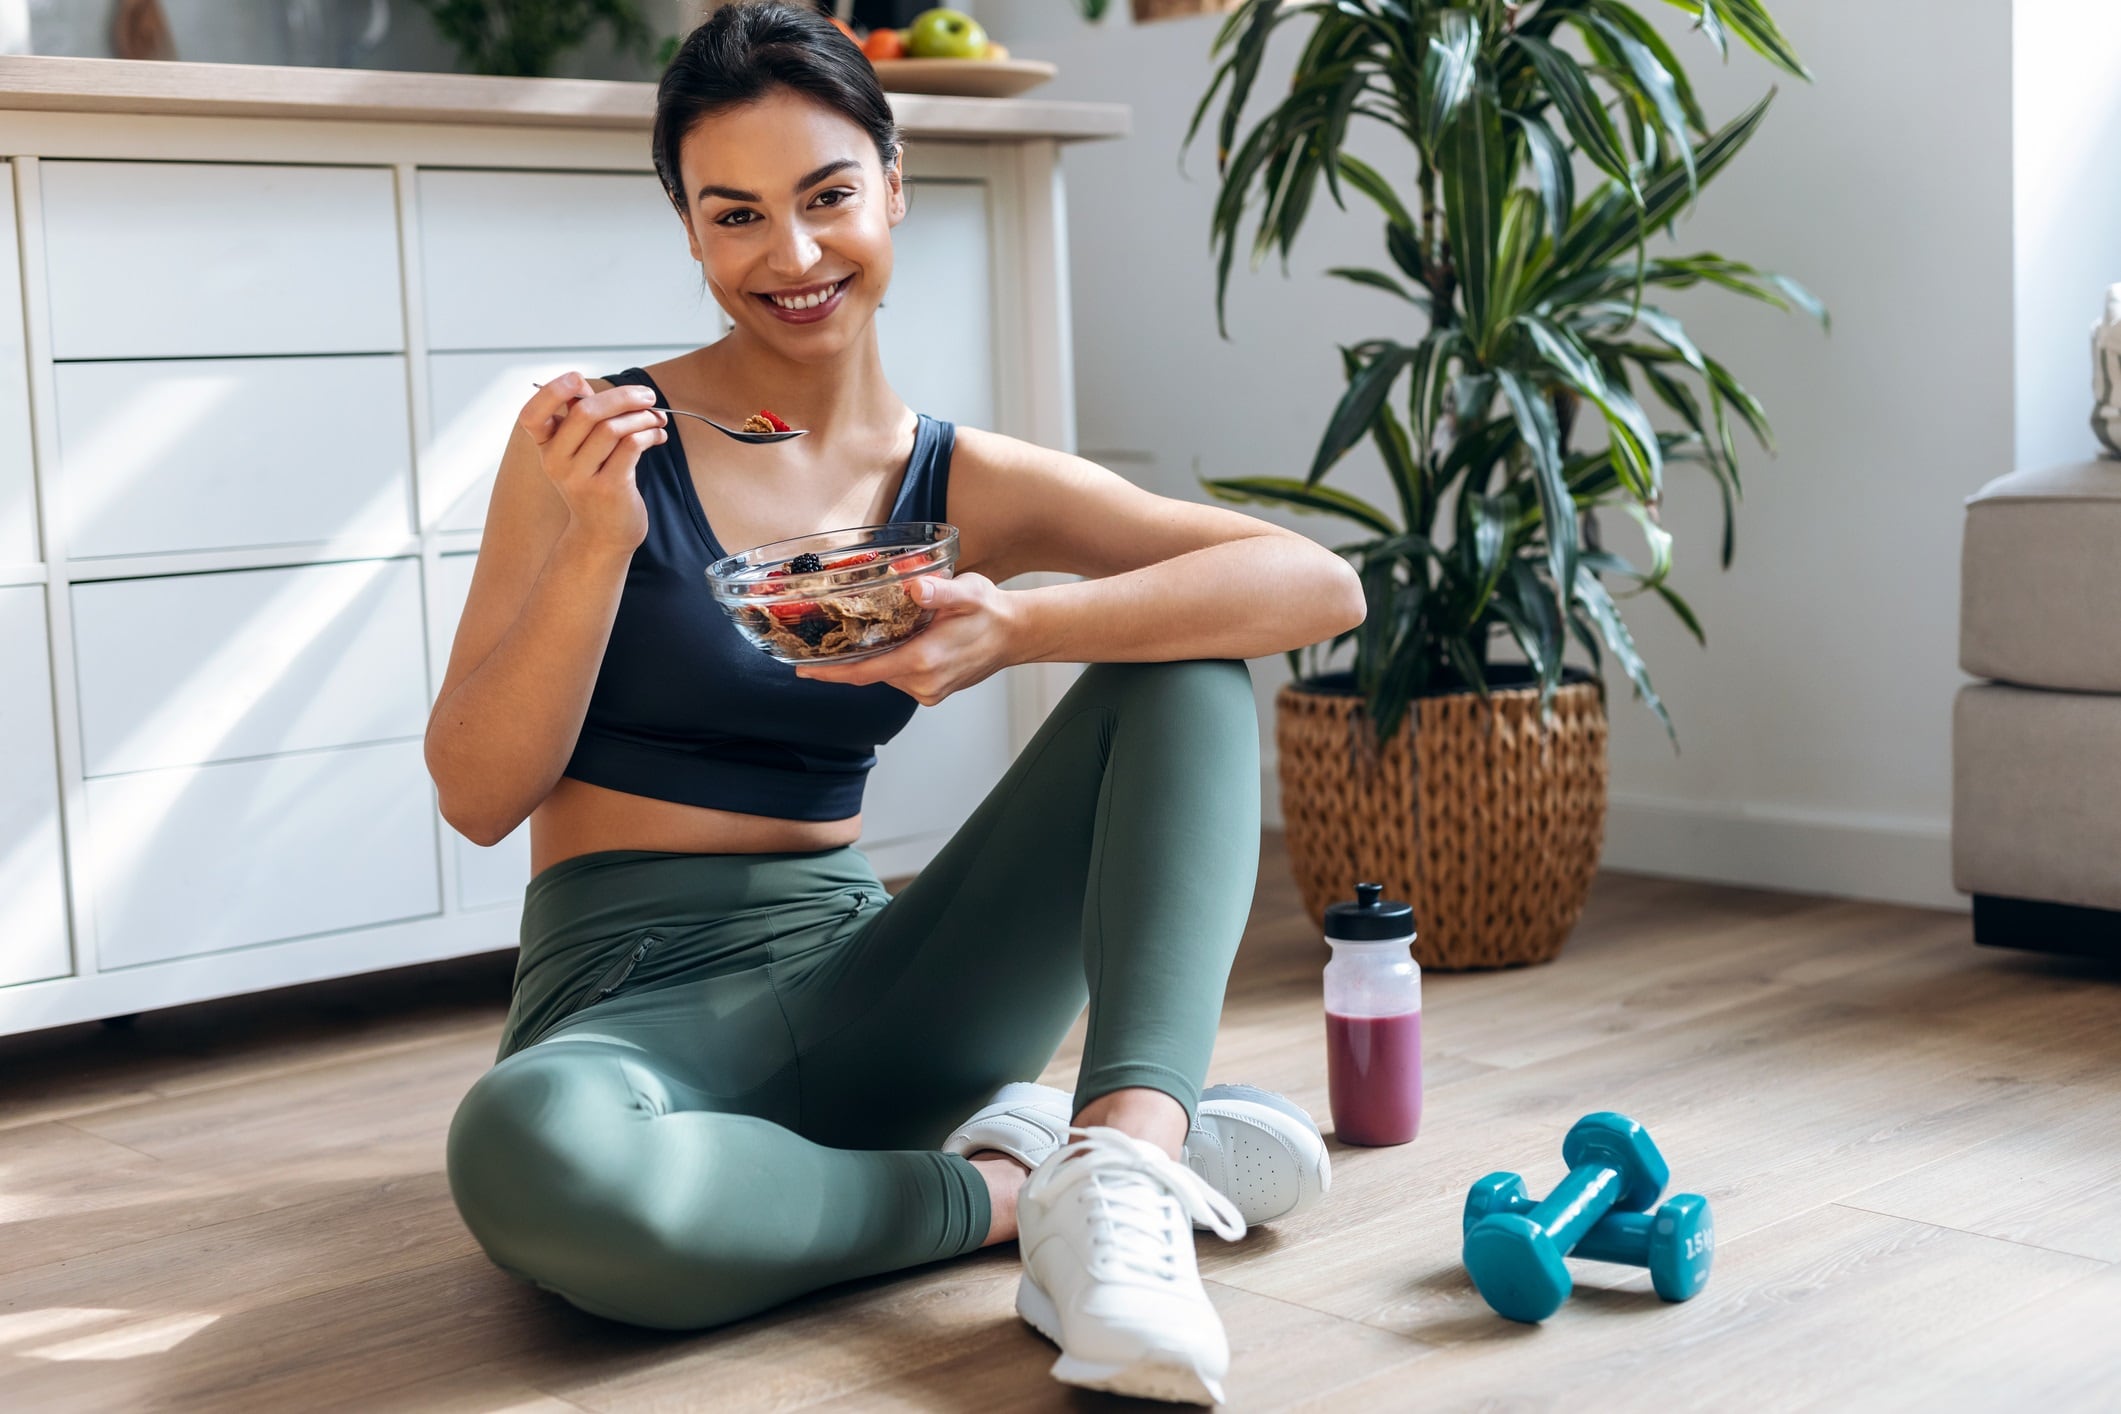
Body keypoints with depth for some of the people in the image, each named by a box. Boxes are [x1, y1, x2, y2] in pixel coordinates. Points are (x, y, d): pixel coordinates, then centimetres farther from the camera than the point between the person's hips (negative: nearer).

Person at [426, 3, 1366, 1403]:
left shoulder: (961, 485, 4)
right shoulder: (600, 440, -2)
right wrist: (595, 545, -20)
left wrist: (1019, 630, -24)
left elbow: (1321, 582, -8)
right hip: (630, 1000, -3)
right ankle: (1010, 1182, -17)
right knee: (524, 1148, -41)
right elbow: (479, 796, -5)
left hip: (855, 967, 3)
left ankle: (1120, 1153, -28)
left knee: (1185, 667, -10)